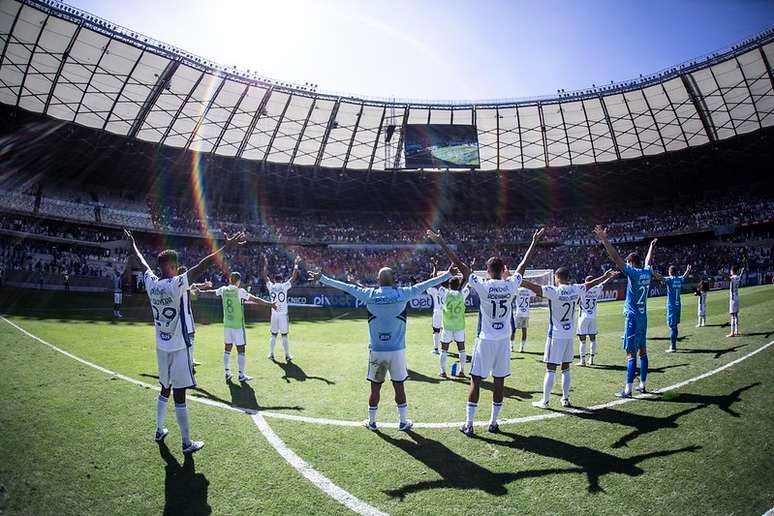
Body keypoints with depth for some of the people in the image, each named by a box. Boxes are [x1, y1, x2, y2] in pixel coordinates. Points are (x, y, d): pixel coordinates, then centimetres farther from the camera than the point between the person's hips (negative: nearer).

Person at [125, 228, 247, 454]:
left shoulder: (151, 283, 0)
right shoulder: (176, 284, -19)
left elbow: (143, 262, 17)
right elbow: (201, 266, -28)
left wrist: (133, 243, 36)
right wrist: (226, 247, -30)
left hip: (161, 347, 7)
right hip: (178, 348, -7)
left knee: (165, 389, 23)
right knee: (179, 395, -1)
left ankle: (159, 431, 37)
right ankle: (187, 443, 8)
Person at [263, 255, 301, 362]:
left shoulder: (271, 286, 0)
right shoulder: (284, 286, -6)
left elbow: (265, 276, 14)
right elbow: (294, 276, -2)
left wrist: (265, 264, 23)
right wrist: (296, 264, 8)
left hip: (274, 314, 2)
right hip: (283, 314, -2)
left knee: (273, 335, 13)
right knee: (284, 336, 4)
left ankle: (271, 354, 19)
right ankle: (287, 355, 9)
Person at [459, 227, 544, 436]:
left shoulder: (482, 285, -12)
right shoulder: (511, 285, -4)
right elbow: (523, 265, 10)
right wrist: (534, 241, 23)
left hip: (485, 340, -3)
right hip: (504, 340, 3)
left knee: (475, 381, 4)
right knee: (499, 382, 11)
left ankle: (468, 424, 8)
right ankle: (493, 423, 21)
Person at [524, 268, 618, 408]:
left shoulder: (553, 291, -16)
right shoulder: (576, 290, -1)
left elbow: (533, 286, -23)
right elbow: (591, 283, 16)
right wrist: (605, 276, 34)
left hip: (555, 336, -5)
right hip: (569, 335, 5)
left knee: (550, 369, 0)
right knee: (566, 369, 15)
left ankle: (545, 401, 5)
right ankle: (565, 399, 24)